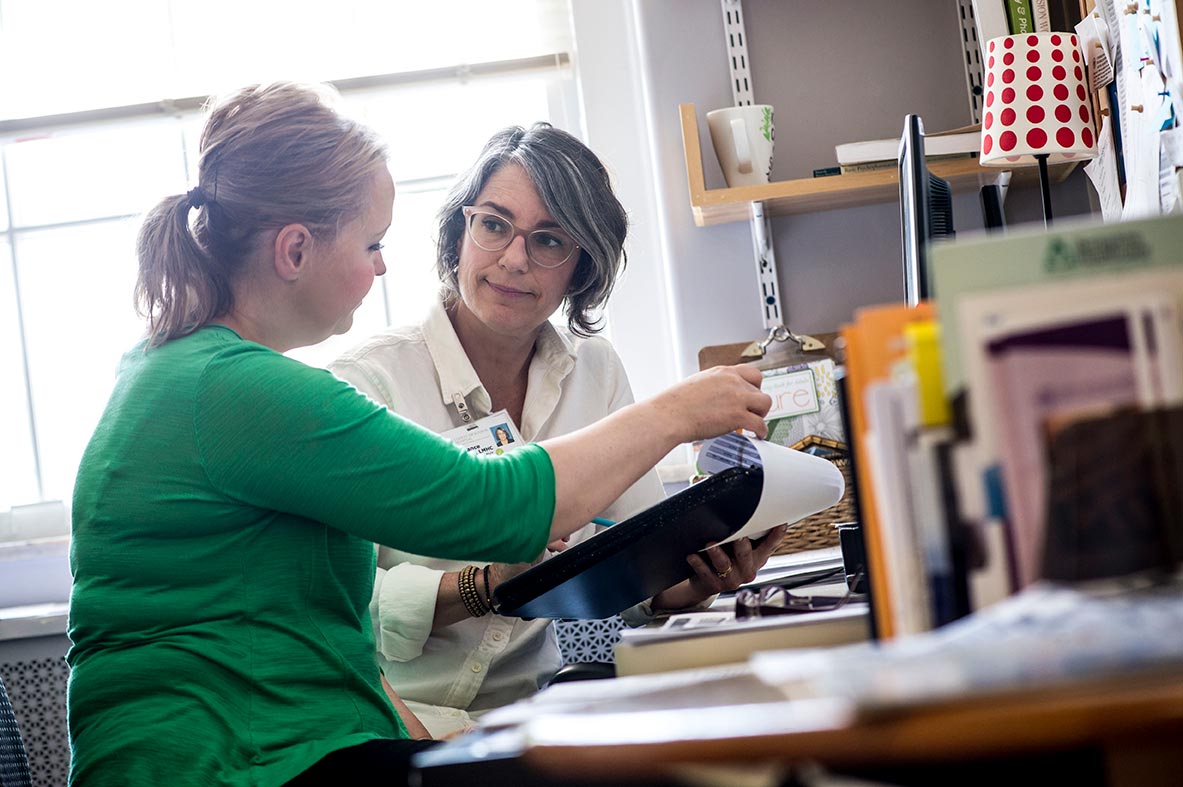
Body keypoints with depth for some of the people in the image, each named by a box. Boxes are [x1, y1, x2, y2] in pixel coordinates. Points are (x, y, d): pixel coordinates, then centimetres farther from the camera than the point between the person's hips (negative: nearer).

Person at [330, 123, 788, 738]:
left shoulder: (597, 375, 8)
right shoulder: (371, 381, -9)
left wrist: (694, 583, -19)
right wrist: (486, 587, -30)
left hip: (534, 700, 6)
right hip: (394, 713, -6)